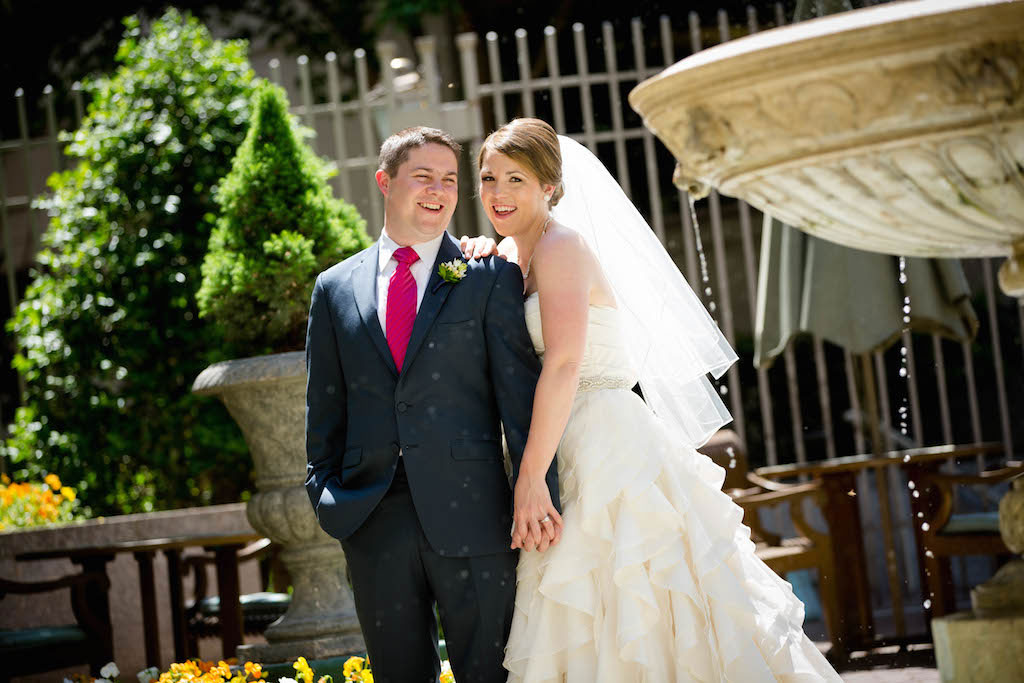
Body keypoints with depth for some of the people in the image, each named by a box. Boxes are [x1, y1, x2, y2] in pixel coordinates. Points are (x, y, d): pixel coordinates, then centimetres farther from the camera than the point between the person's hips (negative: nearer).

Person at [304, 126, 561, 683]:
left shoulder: (491, 277, 5)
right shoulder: (335, 288, 12)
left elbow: (520, 390, -2)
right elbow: (325, 408, 15)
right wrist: (326, 492, 6)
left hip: (471, 512, -2)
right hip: (373, 523, 2)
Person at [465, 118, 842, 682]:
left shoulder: (562, 245, -12)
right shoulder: (512, 253, 15)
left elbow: (564, 366, -22)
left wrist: (530, 478, -24)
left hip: (608, 447, -9)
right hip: (571, 453, 9)